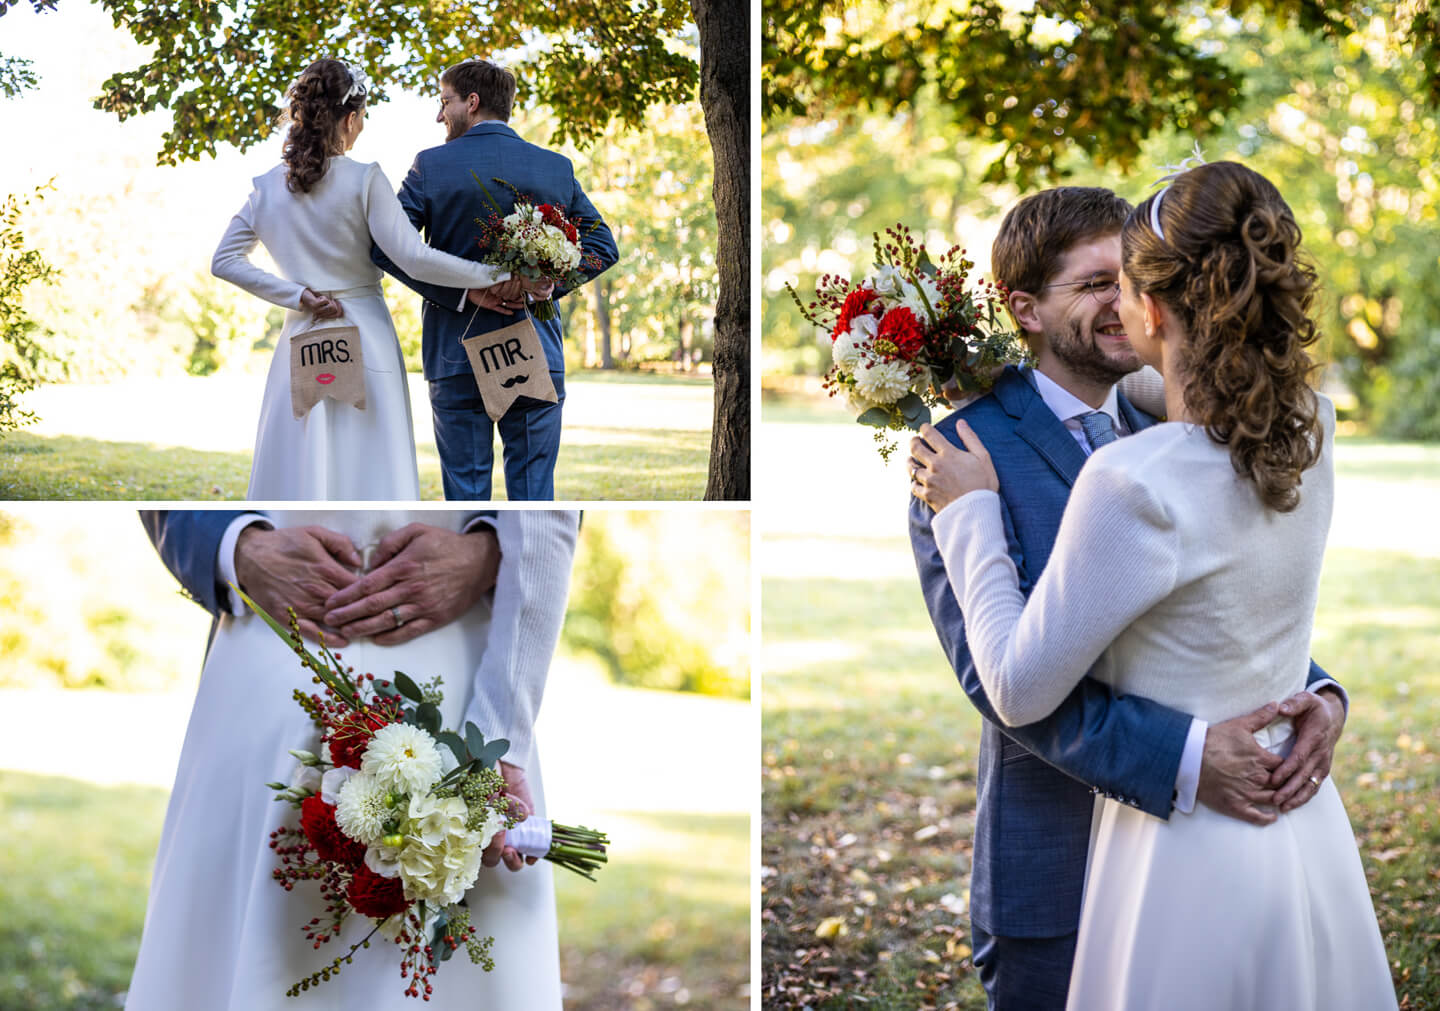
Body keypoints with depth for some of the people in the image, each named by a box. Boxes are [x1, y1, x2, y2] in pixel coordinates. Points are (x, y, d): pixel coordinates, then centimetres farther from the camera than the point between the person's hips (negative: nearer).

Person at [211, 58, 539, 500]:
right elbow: (411, 256, -15)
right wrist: (496, 274, -11)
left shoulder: (268, 186, 6)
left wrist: (298, 296, 2)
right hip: (365, 343, -4)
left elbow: (224, 261, 6)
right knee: (368, 476, -2)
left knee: (294, 477, 6)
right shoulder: (364, 180, -8)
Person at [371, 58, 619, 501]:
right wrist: (548, 281, -5)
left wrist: (464, 292, -10)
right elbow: (602, 245, 4)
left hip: (457, 356, -2)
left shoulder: (431, 165, -2)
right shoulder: (556, 167, 6)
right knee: (534, 492, 5)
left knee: (465, 490, 5)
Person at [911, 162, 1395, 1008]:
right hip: (1309, 832, 7)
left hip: (1193, 855, -7)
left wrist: (969, 514, -7)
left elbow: (1020, 692, -16)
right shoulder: (1313, 434, -5)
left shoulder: (1134, 485, -26)